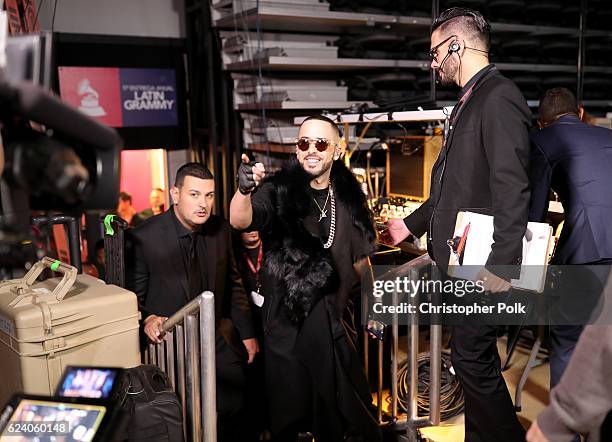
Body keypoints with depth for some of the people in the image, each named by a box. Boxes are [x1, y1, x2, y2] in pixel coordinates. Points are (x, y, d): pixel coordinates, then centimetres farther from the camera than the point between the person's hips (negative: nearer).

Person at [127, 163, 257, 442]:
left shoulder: (220, 230, -1)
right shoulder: (144, 237, -14)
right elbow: (133, 294, -3)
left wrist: (246, 333, 10)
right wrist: (147, 319, -23)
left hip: (219, 340, 4)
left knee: (233, 411, 4)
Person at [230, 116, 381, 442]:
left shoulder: (349, 197, 4)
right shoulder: (278, 191, -7)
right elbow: (240, 221, -27)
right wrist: (245, 189, -45)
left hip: (332, 317, 3)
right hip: (285, 319, -3)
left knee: (339, 410, 15)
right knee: (288, 411, 9)